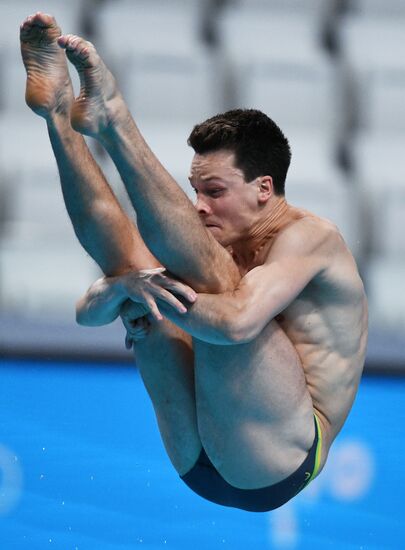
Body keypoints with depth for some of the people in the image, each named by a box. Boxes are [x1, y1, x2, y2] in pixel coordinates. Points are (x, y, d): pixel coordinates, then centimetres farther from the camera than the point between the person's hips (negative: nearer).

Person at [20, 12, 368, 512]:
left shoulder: (309, 237, -5)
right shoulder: (218, 254, 17)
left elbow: (238, 320, -26)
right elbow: (88, 313, 6)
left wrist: (153, 293, -19)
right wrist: (126, 284, -15)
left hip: (275, 465, -7)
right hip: (198, 466, 7)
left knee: (209, 276, -24)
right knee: (130, 256, 1)